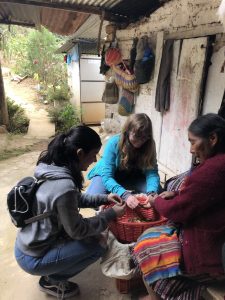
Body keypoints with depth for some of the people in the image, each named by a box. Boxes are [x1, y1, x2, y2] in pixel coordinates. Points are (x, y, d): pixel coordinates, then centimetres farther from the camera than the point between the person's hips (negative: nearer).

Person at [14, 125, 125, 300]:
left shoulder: (51, 168, -6)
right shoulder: (64, 187, -34)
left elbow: (77, 199, 9)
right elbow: (77, 231, -21)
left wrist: (104, 199, 1)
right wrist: (111, 214, -12)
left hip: (29, 243, 8)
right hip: (33, 258, -8)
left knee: (92, 234, 13)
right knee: (99, 244, -8)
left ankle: (52, 274, 17)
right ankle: (51, 280, 8)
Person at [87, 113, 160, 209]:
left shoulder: (149, 145, -21)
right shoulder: (114, 143, -31)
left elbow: (152, 172, -24)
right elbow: (107, 177, -34)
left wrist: (151, 193, -46)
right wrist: (125, 195, -51)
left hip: (131, 176, 3)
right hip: (107, 175, -3)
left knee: (157, 191, -17)